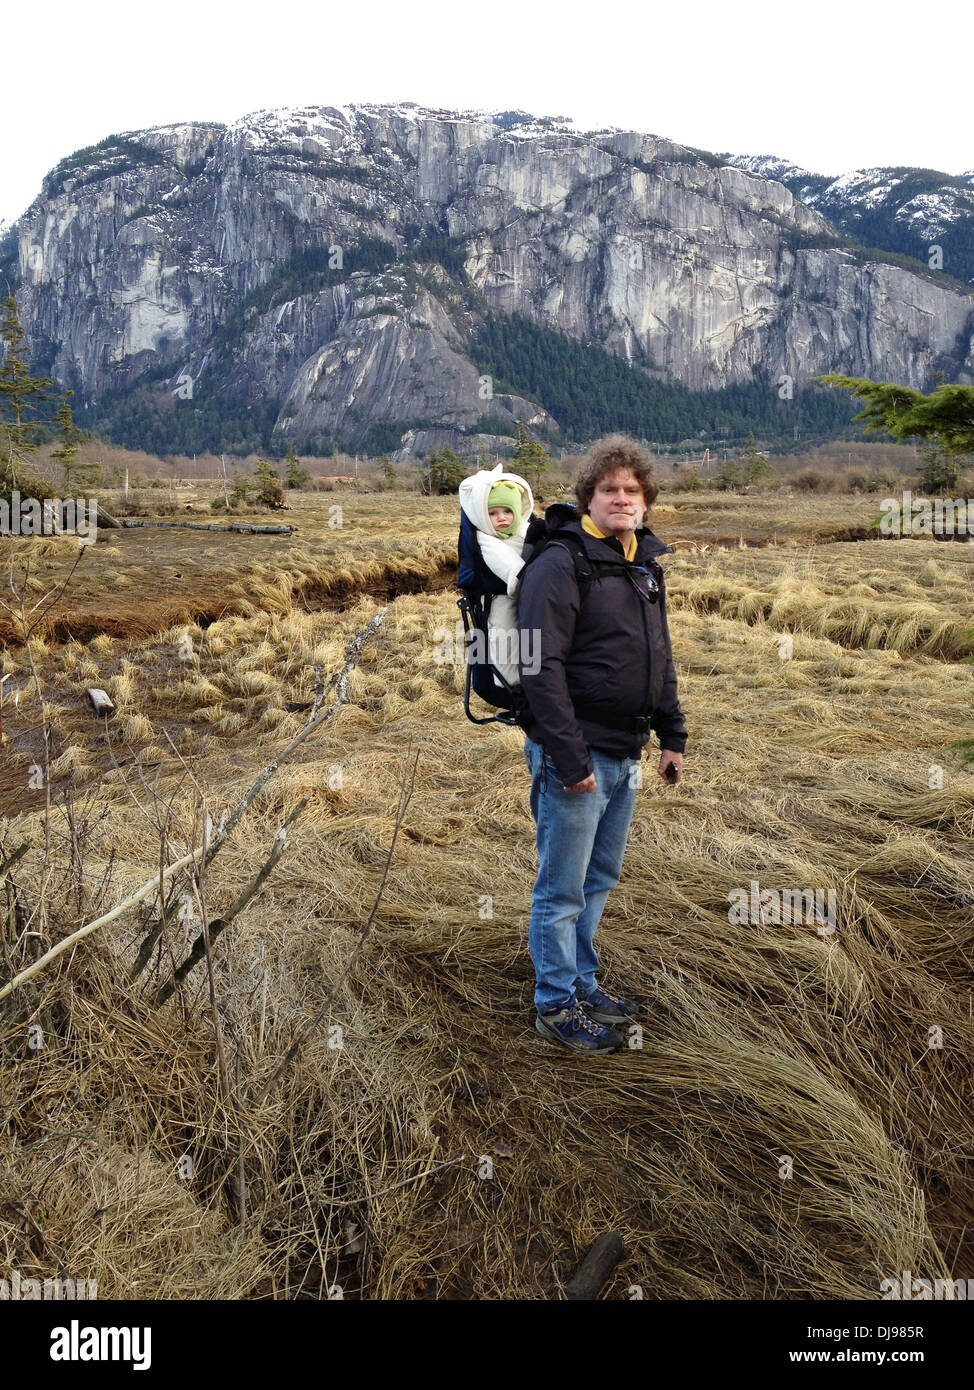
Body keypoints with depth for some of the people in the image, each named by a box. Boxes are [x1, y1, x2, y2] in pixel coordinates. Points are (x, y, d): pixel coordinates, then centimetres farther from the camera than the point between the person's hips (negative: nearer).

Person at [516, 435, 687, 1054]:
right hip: (576, 755, -8)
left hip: (625, 754, 8)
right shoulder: (561, 564, -14)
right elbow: (541, 667, -21)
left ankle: (583, 981, 36)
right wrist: (569, 757, -23)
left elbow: (661, 657, 21)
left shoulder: (647, 566, 13)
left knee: (600, 880, 20)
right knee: (563, 889, 4)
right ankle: (556, 1004, 19)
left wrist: (673, 735, 15)